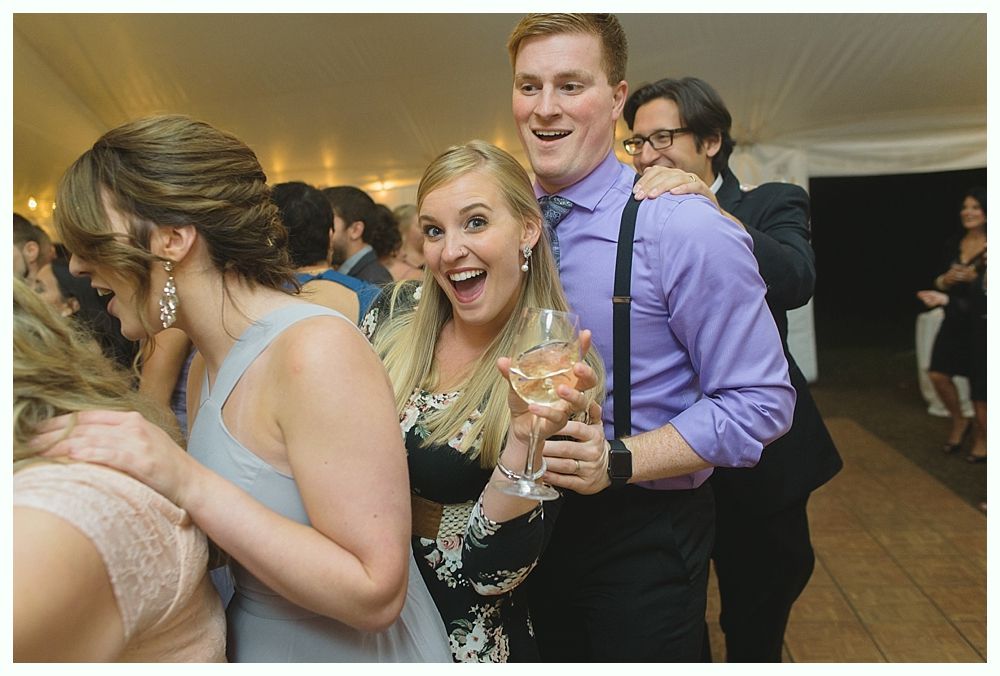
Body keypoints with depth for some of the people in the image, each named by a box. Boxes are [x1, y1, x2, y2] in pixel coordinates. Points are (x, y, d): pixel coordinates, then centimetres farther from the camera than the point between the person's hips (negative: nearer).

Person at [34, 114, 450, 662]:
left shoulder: (316, 349, -27)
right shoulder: (205, 370, -1)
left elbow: (375, 593, -27)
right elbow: (228, 546, 3)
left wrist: (188, 483, -30)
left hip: (359, 653, -7)